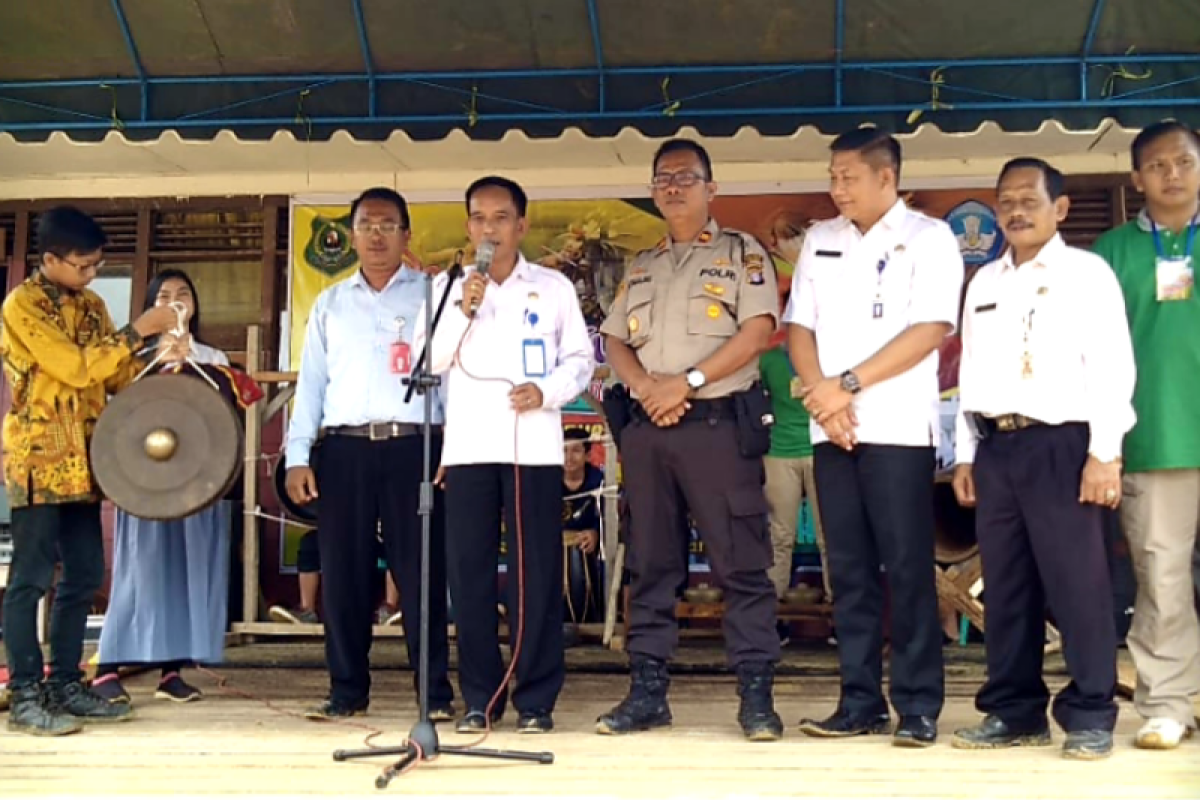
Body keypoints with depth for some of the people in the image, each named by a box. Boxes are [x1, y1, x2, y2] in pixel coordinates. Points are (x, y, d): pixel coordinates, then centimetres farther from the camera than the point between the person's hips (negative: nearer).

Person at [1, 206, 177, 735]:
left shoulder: (91, 306, 13)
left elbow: (117, 375, 15)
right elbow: (76, 369, -19)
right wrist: (139, 330, -17)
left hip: (81, 461, 8)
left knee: (84, 576, 9)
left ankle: (65, 686, 18)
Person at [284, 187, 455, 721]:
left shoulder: (431, 294, 9)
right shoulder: (330, 304, 18)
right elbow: (311, 382, 15)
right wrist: (298, 455, 5)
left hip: (413, 444, -3)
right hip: (345, 449, 3)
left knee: (421, 569, -3)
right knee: (343, 570, 3)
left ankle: (435, 690, 4)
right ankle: (347, 689, 13)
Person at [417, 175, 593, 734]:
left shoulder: (554, 286, 11)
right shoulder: (447, 288, 13)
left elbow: (580, 359, 8)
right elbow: (428, 363, 4)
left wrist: (548, 391, -10)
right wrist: (462, 309, -8)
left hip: (534, 445, -1)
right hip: (468, 446, 1)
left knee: (536, 572, -1)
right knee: (470, 571, 2)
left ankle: (535, 698, 6)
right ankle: (480, 697, 11)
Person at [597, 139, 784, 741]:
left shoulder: (741, 252, 4)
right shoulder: (641, 267, 20)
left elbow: (758, 330, -8)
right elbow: (615, 341, 15)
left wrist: (687, 381, -14)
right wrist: (644, 387, -6)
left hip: (718, 422, -5)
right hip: (647, 427, 5)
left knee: (740, 563, -5)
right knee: (650, 565, 7)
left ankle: (756, 695, -1)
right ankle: (647, 691, 13)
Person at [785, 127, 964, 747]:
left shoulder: (928, 238, 0)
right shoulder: (819, 241, 15)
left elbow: (930, 330, -10)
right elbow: (799, 328, 11)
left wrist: (849, 384, -13)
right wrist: (822, 394, -6)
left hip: (898, 427, -5)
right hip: (830, 429, 5)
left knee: (907, 568, -4)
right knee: (848, 569, 6)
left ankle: (919, 707, 3)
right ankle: (860, 702, 12)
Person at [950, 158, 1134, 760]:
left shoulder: (1087, 273, 1)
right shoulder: (983, 283, 17)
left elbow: (1111, 366, -6)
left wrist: (1105, 452, -13)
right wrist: (965, 454, 12)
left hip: (1061, 443, -5)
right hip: (996, 446, 6)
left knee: (1077, 584, -3)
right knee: (1005, 586, 8)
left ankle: (1089, 716, 6)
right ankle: (1014, 710, 17)